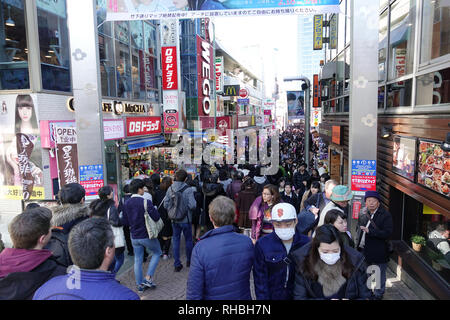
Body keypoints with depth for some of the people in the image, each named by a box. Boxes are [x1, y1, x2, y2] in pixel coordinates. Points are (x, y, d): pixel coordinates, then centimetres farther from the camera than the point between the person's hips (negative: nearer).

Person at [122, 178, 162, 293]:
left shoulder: (126, 204, 0)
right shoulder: (146, 202, -19)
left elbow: (125, 222, 6)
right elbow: (156, 217, -19)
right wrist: (154, 209, -1)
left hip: (134, 237, 6)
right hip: (147, 236, -5)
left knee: (138, 260, 14)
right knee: (157, 253, 17)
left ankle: (140, 284, 24)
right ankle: (148, 278, 10)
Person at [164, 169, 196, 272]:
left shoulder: (170, 189, -4)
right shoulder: (188, 190, -16)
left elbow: (166, 204, -2)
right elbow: (192, 205, -20)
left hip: (174, 220, 3)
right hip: (185, 219, -3)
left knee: (176, 241, 12)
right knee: (188, 240, 16)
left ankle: (177, 264, 14)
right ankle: (189, 261, 30)